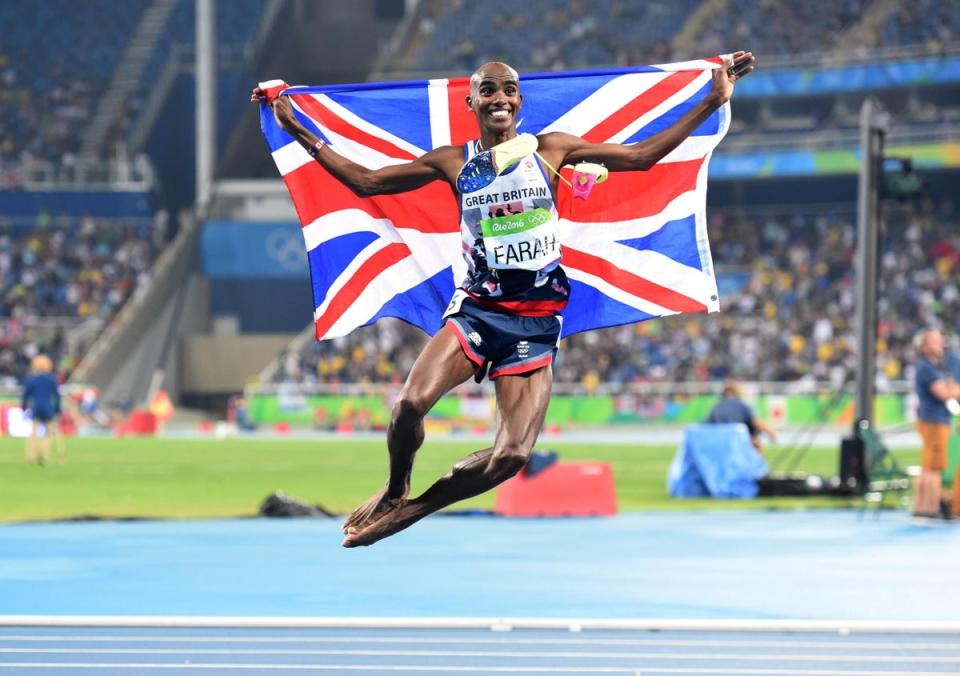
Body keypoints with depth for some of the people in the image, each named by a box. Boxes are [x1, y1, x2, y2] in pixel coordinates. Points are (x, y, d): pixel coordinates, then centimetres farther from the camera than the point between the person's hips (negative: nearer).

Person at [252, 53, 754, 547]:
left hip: (536, 319, 0)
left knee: (513, 455, -16)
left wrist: (713, 102, 0)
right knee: (410, 403, -27)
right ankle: (393, 493, 4)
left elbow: (640, 156, 5)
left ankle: (411, 510, 6)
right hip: (475, 307, 0)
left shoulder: (550, 150, 5)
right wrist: (298, 131, 5)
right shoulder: (453, 162, 6)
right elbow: (364, 181, 8)